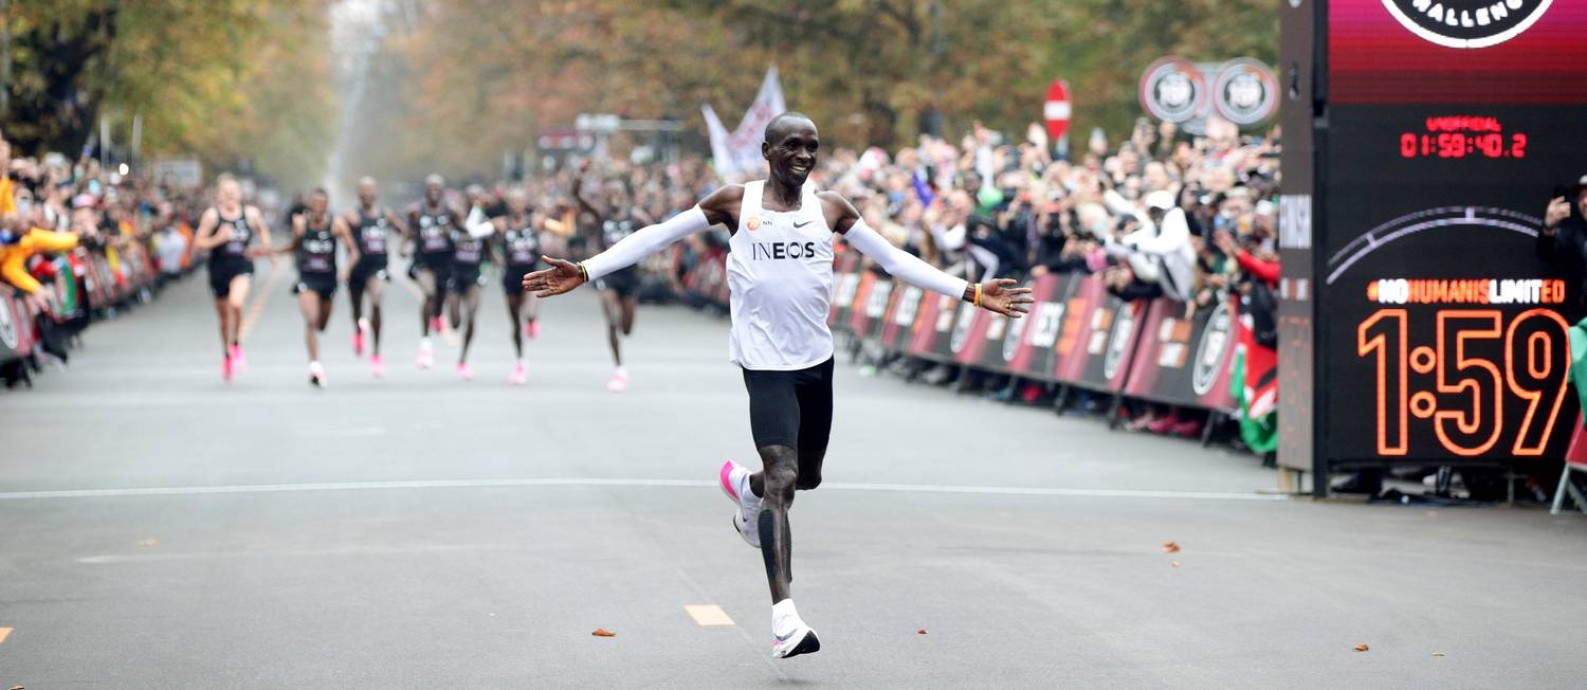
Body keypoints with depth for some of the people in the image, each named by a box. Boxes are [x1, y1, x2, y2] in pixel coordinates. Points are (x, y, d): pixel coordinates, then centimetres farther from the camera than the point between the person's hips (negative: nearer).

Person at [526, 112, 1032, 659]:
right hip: (765, 362, -5)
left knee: (806, 476, 16)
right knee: (782, 476, -18)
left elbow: (894, 259, 11)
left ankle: (744, 487, 52)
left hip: (817, 358, 5)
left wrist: (969, 292, 6)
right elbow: (657, 237, 0)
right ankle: (784, 618, -23)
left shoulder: (829, 208, 6)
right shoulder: (735, 203, -2)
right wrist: (586, 271, -8)